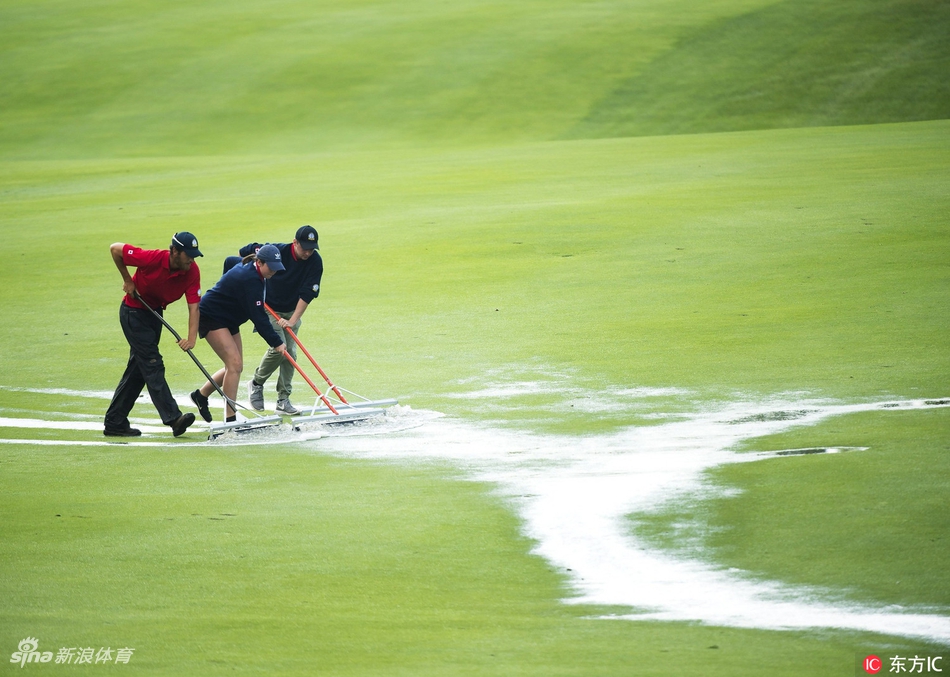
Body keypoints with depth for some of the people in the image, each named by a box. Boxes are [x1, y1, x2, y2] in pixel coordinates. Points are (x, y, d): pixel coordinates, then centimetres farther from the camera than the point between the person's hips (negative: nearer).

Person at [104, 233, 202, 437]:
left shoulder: (192, 271, -17)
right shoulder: (152, 259, -30)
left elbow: (194, 306, -21)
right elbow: (115, 249, -19)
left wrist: (192, 338, -33)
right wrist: (127, 280, -12)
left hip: (154, 313, 6)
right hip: (133, 311, -6)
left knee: (137, 370, 10)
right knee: (152, 363, -14)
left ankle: (115, 423, 17)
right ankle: (173, 418, -22)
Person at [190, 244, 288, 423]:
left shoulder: (252, 272, 1)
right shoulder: (249, 279, -29)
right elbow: (257, 317, -31)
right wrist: (276, 343, -29)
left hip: (229, 320, 11)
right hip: (211, 318, -11)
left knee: (235, 367, 11)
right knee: (234, 363, -19)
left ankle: (201, 395, 29)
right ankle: (230, 419, -17)